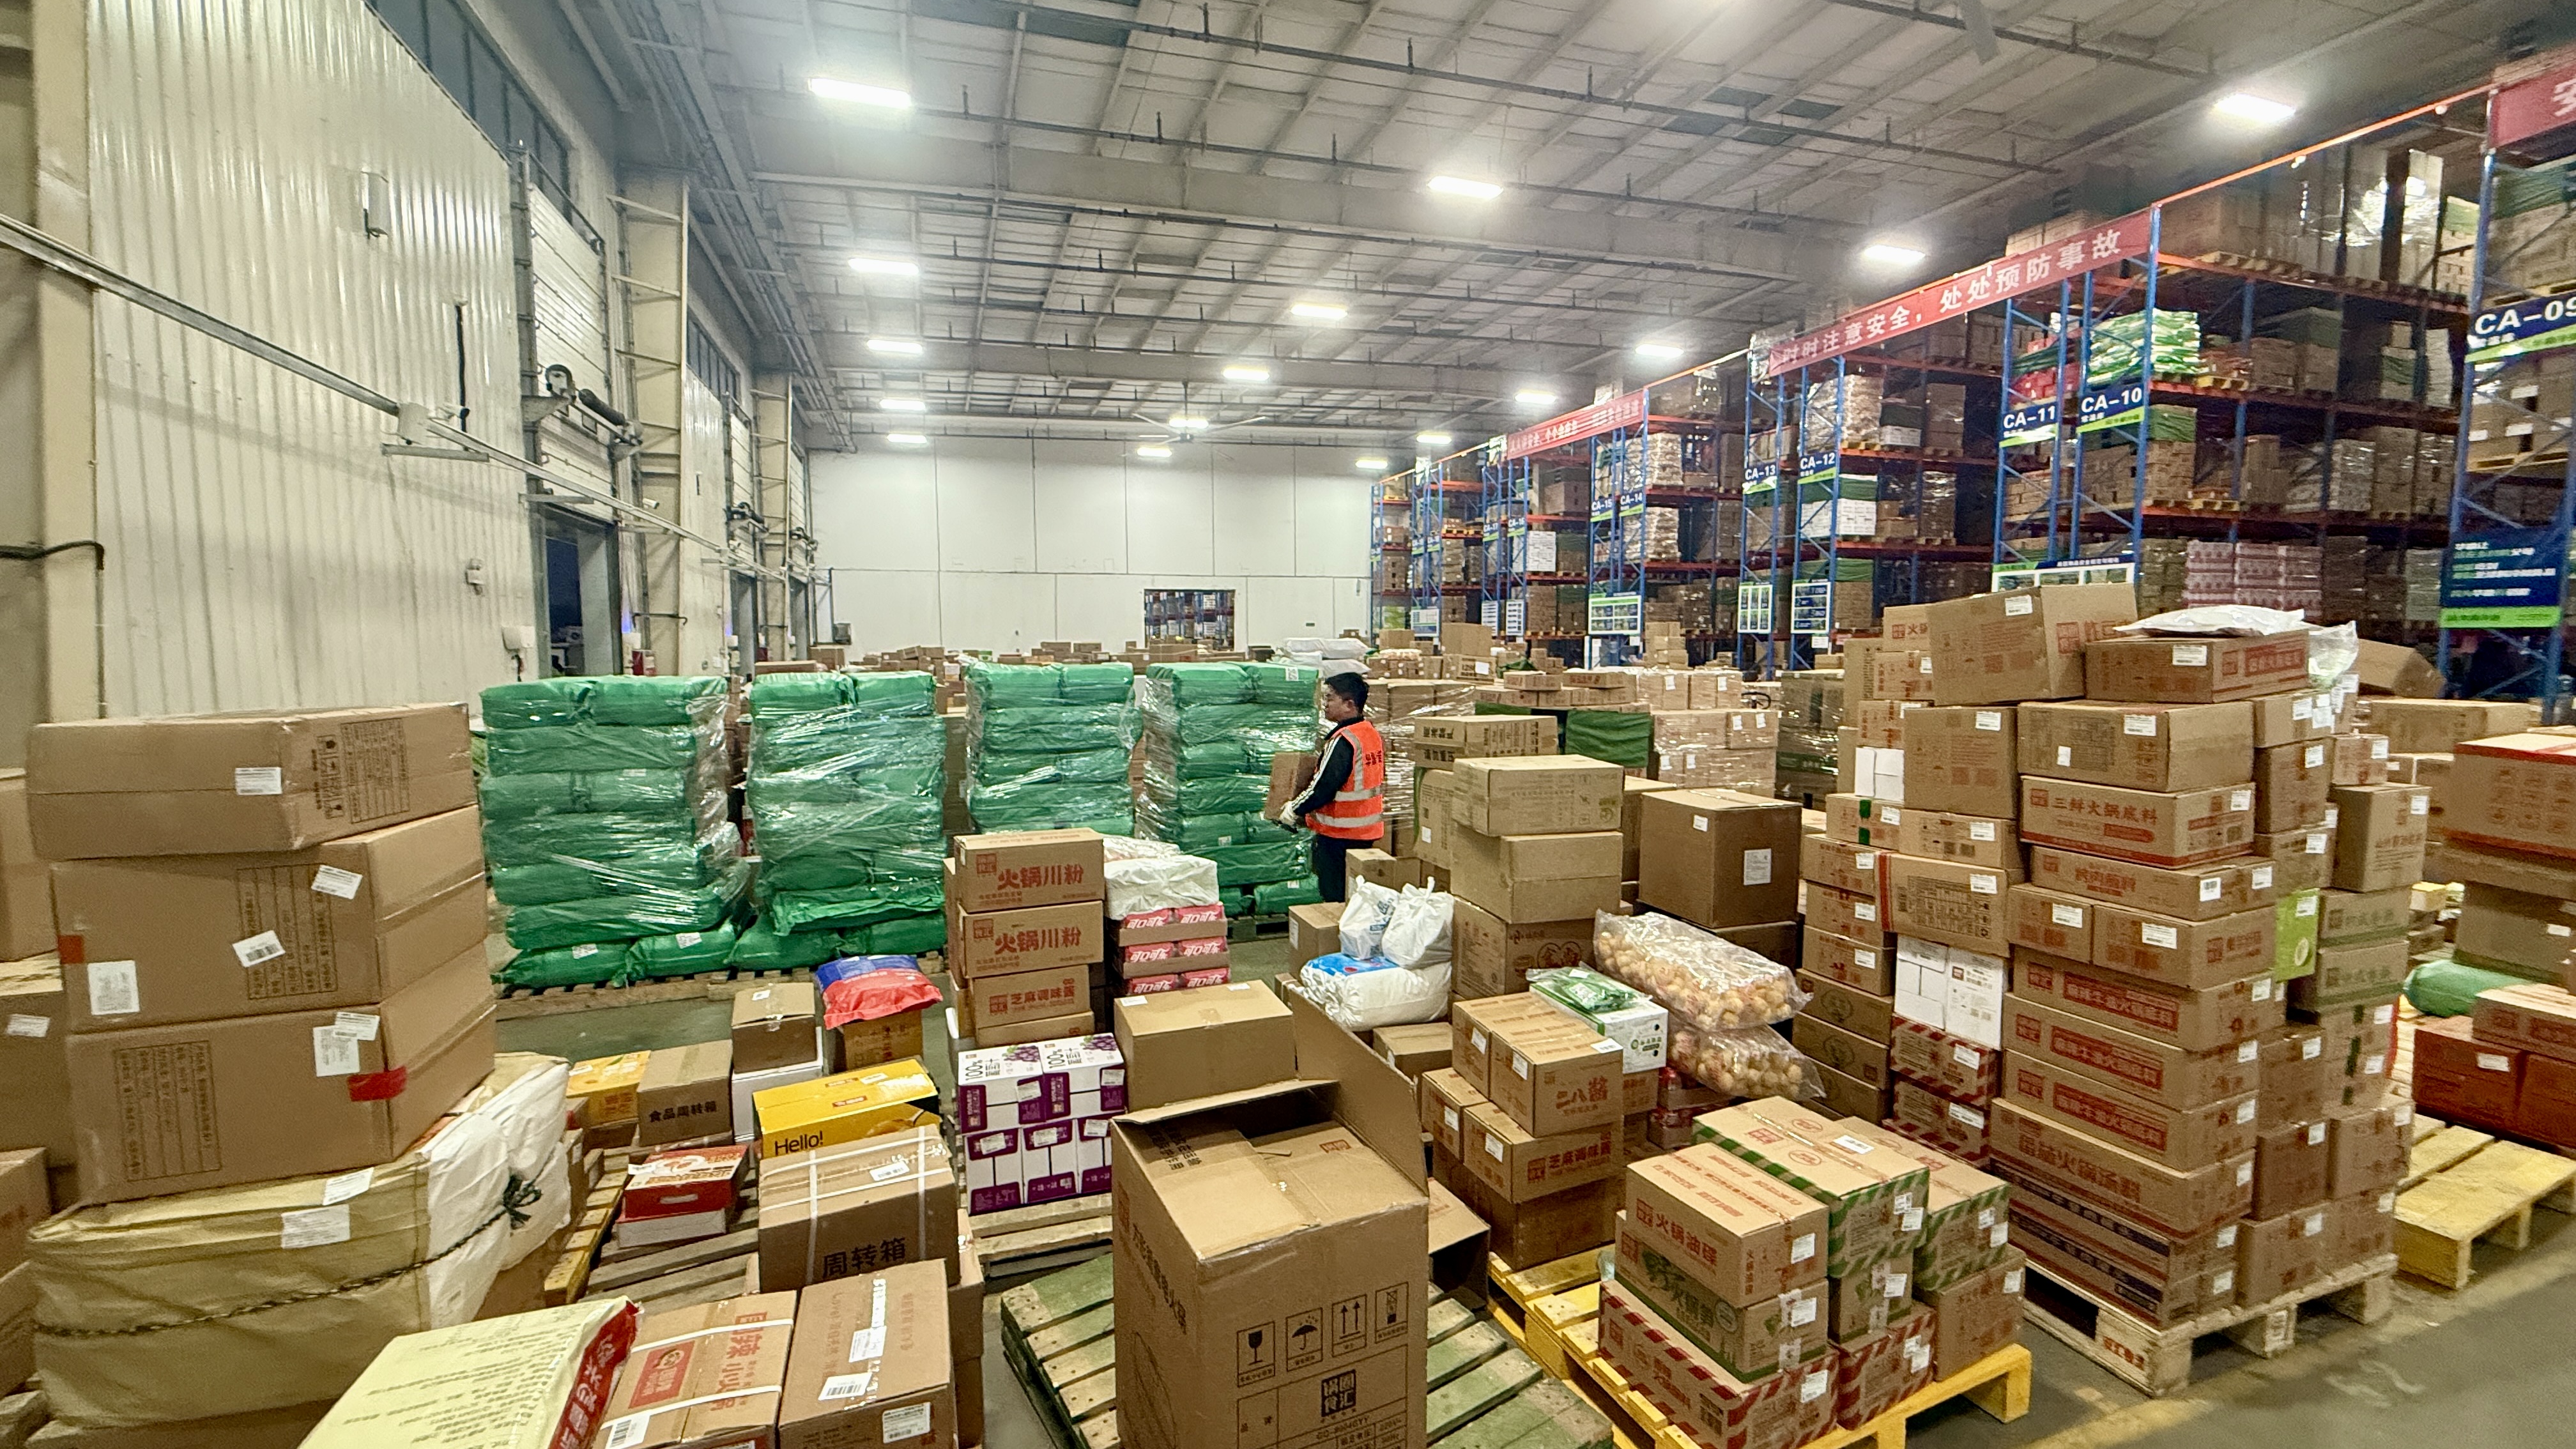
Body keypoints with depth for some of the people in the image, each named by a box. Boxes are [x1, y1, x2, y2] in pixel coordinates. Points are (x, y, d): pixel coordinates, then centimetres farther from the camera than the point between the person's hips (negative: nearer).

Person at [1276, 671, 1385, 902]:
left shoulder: (1343, 741, -21)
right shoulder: (1373, 733, 7)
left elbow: (1323, 788, -24)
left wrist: (1294, 810, -8)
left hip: (1340, 834, -9)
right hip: (1368, 831, 9)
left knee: (1336, 900, 0)